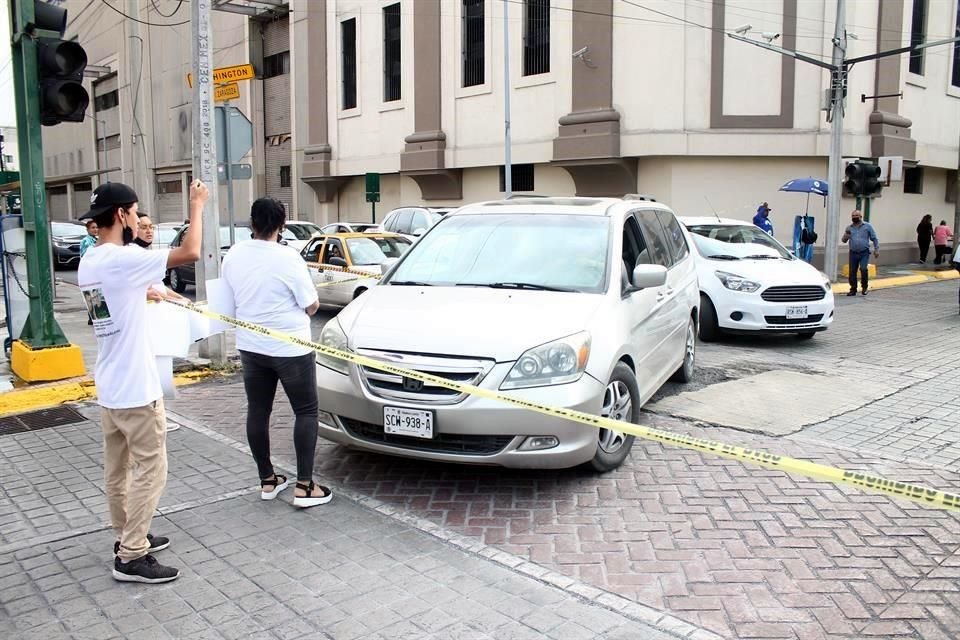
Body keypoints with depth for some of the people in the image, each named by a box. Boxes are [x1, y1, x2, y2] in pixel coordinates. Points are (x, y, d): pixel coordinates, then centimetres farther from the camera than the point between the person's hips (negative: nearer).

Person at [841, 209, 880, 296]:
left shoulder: (867, 226, 4)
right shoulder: (849, 228, 12)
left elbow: (874, 238, 5)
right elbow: (844, 240, 11)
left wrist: (876, 250, -1)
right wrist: (846, 236, -11)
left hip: (864, 253, -3)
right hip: (853, 253, 3)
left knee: (864, 269, -19)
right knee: (852, 272, 1)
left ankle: (864, 287, 1)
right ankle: (853, 289, 14)